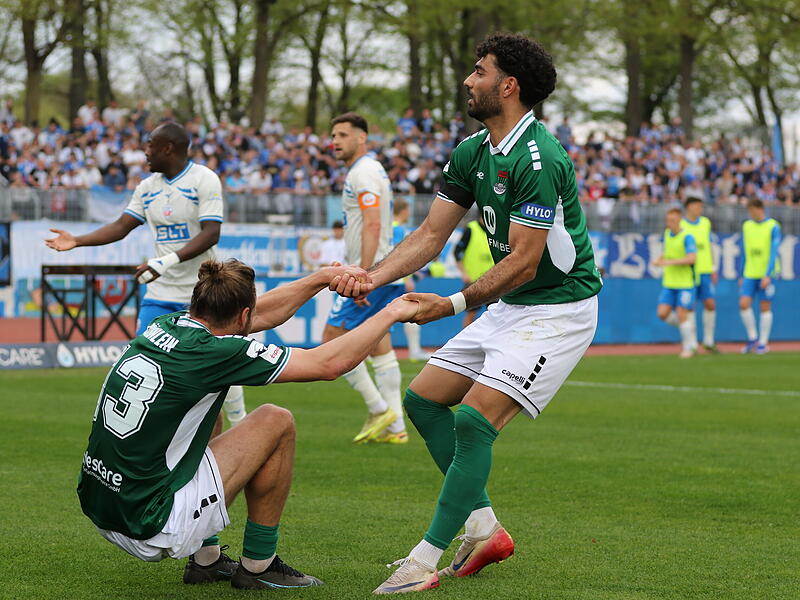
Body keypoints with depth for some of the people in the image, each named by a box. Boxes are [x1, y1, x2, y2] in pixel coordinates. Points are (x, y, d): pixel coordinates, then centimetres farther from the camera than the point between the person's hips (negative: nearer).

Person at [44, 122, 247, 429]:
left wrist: (169, 260, -30)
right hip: (160, 294, 5)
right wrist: (77, 241, 3)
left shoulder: (204, 179, -11)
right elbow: (121, 226, 14)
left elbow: (211, 233, -20)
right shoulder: (147, 187, 9)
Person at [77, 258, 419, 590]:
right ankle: (258, 566, 14)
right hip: (150, 529, -8)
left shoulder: (165, 325, 6)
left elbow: (262, 316, 24)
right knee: (276, 423, 2)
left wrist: (324, 278, 22)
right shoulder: (211, 352, -16)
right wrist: (390, 314, 4)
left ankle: (206, 559, 30)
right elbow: (330, 363, -10)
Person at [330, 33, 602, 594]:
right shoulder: (470, 152, 5)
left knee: (474, 421, -18)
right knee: (423, 398, 9)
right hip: (509, 306, 10)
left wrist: (453, 304, -27)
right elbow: (431, 234, 7)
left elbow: (523, 261, -25)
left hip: (558, 309, -10)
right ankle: (484, 527, 13)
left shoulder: (538, 159, -24)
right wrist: (373, 277, -7)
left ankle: (426, 561, -14)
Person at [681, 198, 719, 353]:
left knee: (710, 305, -1)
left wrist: (713, 269, 15)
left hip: (705, 271, 4)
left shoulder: (706, 222, 12)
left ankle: (708, 341, 13)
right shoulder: (680, 225, -2)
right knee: (689, 307, -2)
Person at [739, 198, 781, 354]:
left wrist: (767, 275, -18)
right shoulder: (746, 226, 10)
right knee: (744, 304, -8)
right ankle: (752, 338, 9)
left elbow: (774, 253, -10)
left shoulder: (773, 227, -5)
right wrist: (742, 276, 15)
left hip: (767, 274, -4)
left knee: (765, 307, -1)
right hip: (750, 274, 4)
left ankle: (763, 343, 7)